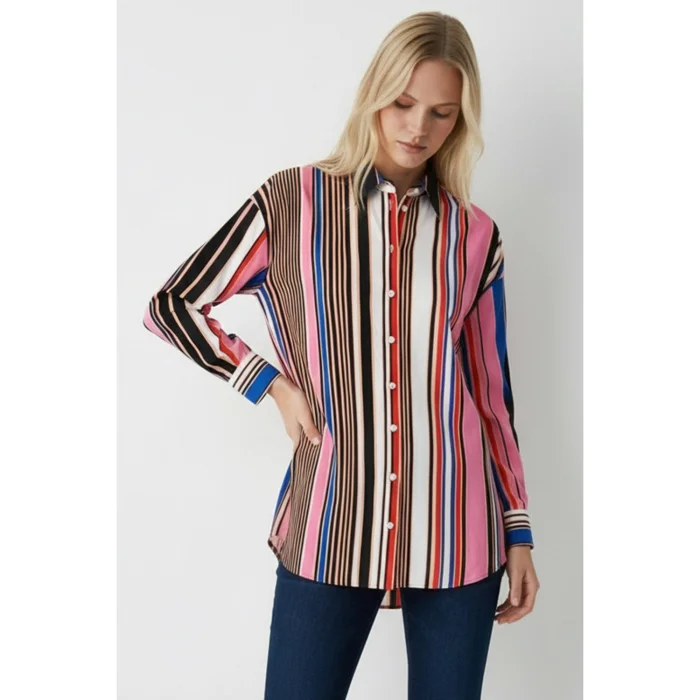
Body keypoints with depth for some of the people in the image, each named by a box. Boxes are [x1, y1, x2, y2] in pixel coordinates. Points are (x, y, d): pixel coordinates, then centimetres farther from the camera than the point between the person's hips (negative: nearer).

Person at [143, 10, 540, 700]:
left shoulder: (474, 236, 6)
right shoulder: (292, 200, 0)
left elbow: (490, 392, 10)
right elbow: (171, 306, 6)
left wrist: (518, 529, 10)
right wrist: (274, 385, -2)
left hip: (456, 531, 2)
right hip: (333, 527, -1)